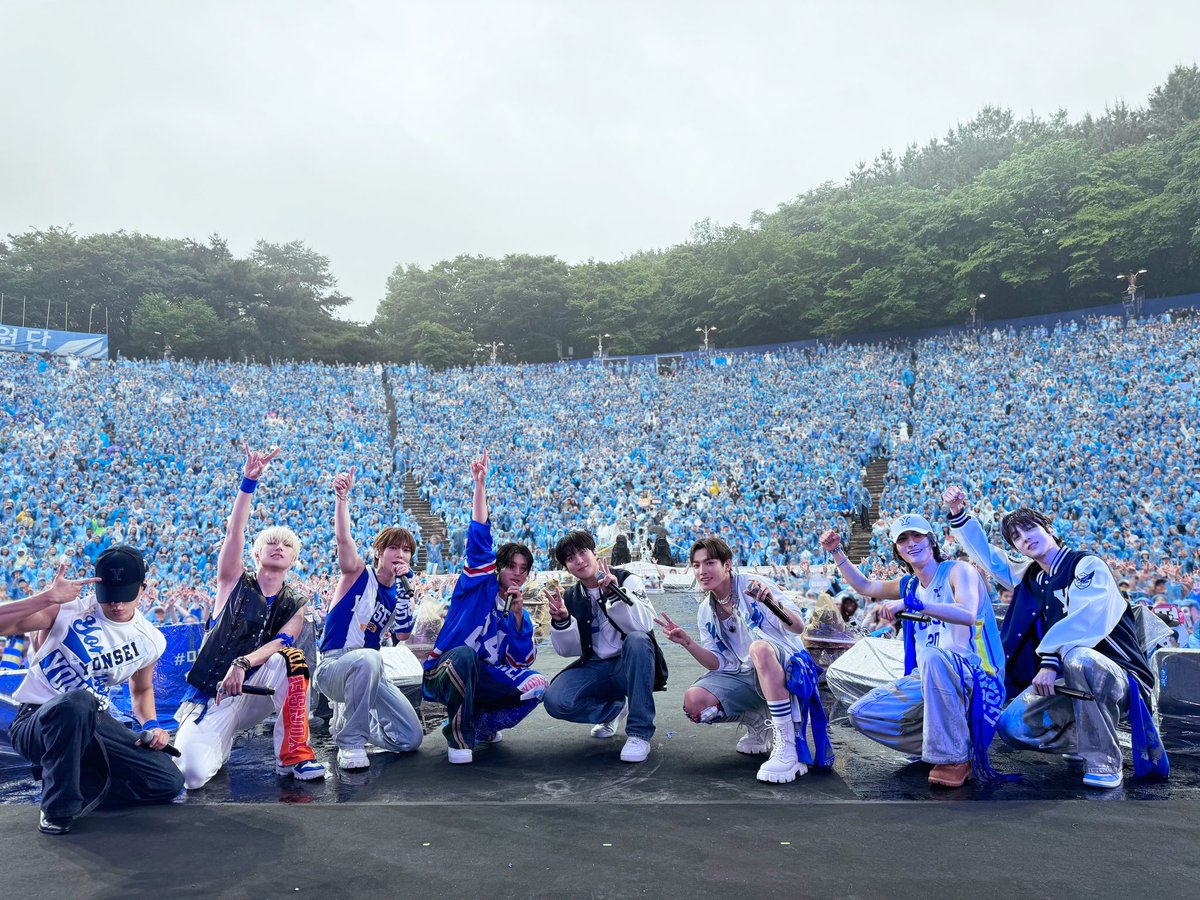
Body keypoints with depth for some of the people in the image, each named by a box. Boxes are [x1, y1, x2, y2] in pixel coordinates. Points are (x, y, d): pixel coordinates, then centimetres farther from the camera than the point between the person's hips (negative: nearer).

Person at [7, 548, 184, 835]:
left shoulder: (151, 640, 2)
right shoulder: (66, 610, -14)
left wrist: (151, 724, 3)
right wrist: (48, 597, -37)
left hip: (93, 723, 5)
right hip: (35, 721, -5)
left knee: (169, 783, -10)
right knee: (78, 701, -42)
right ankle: (57, 808, -23)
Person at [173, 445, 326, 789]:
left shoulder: (295, 605, 7)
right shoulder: (235, 583, 4)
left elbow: (280, 643, -13)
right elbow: (234, 533, -12)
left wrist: (242, 664, -32)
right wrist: (249, 481, -23)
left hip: (251, 695, 2)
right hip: (208, 699, -1)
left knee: (290, 657, -30)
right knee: (192, 775, -27)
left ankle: (293, 754, -24)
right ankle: (219, 741, 8)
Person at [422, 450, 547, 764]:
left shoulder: (521, 612, 11)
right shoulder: (479, 584, -2)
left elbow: (522, 661, -1)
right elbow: (479, 538, -17)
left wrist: (517, 615, -11)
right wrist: (480, 485, -27)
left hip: (483, 680, 5)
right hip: (442, 675, -5)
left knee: (536, 684, -14)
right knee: (463, 654, -38)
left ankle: (480, 726, 2)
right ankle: (458, 736, -19)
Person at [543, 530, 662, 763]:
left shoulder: (626, 580, -6)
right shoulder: (571, 598, 7)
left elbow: (644, 625, -24)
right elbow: (568, 650, 1)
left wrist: (615, 593, -35)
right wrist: (561, 620, -17)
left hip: (631, 665, -4)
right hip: (594, 668, 4)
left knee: (637, 639, -37)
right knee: (555, 700, -23)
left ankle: (639, 733, -27)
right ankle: (614, 708, 11)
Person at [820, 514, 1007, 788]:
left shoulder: (957, 570, -5)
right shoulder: (909, 585, 16)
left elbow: (968, 614, -25)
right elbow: (864, 586, 30)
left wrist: (910, 604, -31)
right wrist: (836, 552, 21)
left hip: (975, 676, -7)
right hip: (929, 679, 7)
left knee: (931, 655, -41)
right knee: (862, 713, -8)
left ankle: (955, 758, -28)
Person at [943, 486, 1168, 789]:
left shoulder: (1088, 566, -10)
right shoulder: (1030, 576, 12)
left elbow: (1085, 622, -26)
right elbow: (987, 555, 22)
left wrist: (1051, 661, -34)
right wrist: (959, 515, 11)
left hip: (1121, 678, -6)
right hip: (1068, 680, 7)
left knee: (1077, 656, -40)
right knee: (1013, 727, -14)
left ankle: (1104, 761, -25)